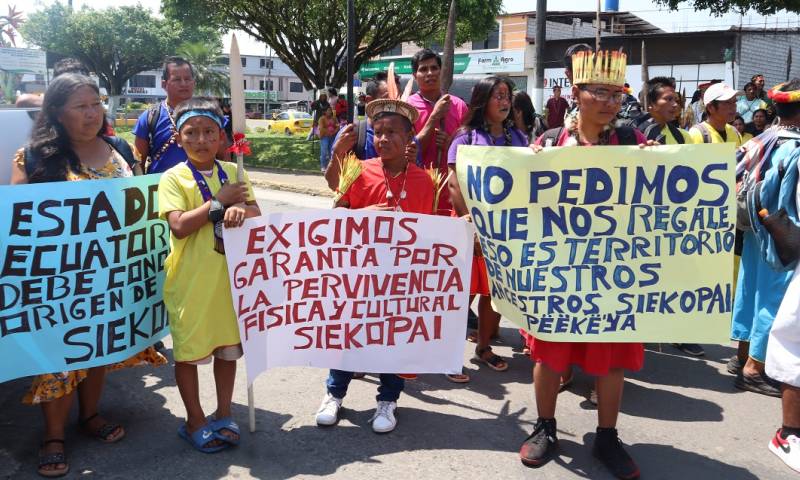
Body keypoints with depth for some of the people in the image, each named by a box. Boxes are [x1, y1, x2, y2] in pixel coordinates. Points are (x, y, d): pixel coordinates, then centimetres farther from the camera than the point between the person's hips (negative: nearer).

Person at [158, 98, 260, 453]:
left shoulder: (232, 172, 5)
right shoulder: (174, 178, -7)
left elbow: (257, 212, 1)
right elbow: (179, 226, -18)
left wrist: (242, 210, -21)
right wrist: (219, 201, -17)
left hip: (229, 275, 4)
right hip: (190, 280, -4)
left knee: (228, 347, 13)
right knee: (188, 350, 8)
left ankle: (223, 415, 30)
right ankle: (195, 421, 25)